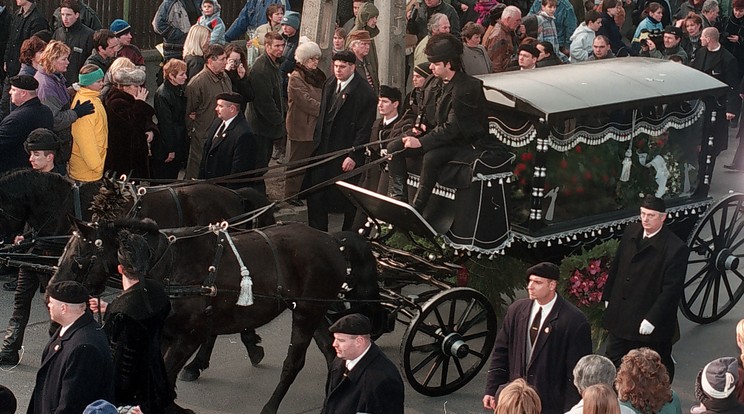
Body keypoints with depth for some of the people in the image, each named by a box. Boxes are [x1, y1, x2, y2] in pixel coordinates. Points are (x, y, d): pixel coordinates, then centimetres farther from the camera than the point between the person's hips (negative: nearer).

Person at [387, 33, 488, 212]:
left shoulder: (467, 88, -21)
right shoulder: (433, 83, 5)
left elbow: (453, 127, -24)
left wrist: (422, 142, -27)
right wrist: (422, 126, -3)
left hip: (462, 141, -8)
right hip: (438, 134, 8)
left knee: (431, 157, -36)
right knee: (394, 148, -9)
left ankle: (417, 209, -25)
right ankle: (399, 200, -12)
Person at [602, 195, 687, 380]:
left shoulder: (675, 248, -17)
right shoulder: (631, 232, 2)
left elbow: (672, 289, -18)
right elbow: (616, 266, 14)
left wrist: (652, 319, -20)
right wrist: (608, 296, 16)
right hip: (620, 315, 6)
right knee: (612, 362, 11)